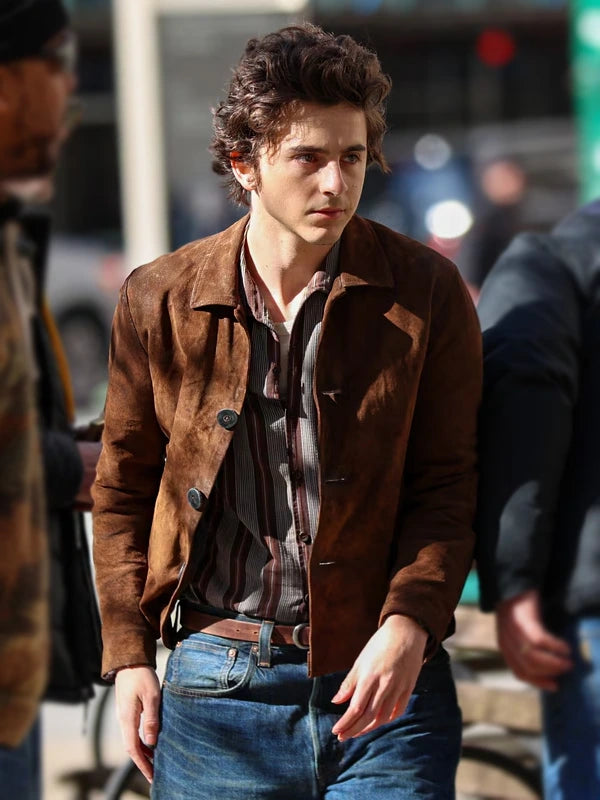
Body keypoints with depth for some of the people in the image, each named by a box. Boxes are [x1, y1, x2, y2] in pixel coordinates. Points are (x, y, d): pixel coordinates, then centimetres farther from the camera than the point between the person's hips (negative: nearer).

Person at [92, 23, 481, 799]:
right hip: (217, 684, 1)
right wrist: (129, 654, 5)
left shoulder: (426, 292, -1)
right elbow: (123, 488, 10)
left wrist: (407, 627, -15)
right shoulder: (159, 302, 1)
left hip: (384, 680, -1)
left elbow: (447, 485, -1)